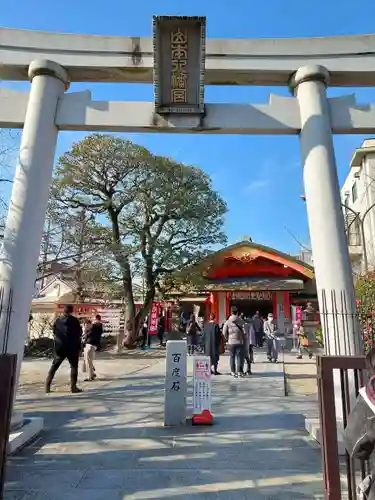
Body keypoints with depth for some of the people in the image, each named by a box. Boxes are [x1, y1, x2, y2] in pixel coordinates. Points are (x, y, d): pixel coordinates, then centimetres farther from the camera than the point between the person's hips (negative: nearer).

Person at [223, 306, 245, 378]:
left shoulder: (227, 322, -4)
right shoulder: (240, 321, -8)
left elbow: (224, 332, -4)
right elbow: (244, 331, -6)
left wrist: (227, 339, 10)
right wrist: (243, 338, 11)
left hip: (231, 342, 2)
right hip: (240, 342, -2)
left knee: (232, 356, 11)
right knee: (240, 356, 5)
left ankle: (233, 371, 14)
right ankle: (239, 370, 1)